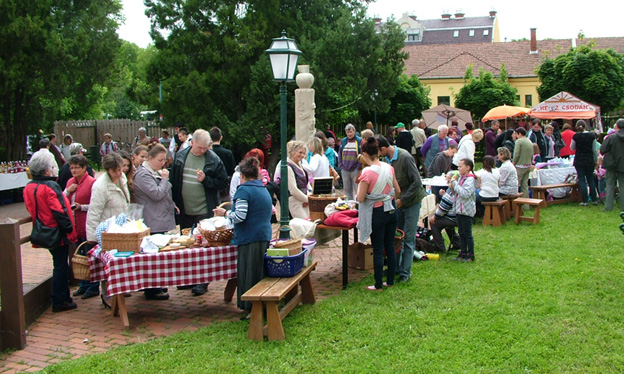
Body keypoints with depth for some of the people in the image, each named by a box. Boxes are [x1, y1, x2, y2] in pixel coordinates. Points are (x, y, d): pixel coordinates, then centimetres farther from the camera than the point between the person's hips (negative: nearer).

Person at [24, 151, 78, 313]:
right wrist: (69, 229, -16)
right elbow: (60, 211, -23)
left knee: (60, 265, 19)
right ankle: (59, 302, 7)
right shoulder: (50, 186, -20)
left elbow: (33, 211, 15)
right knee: (61, 266, 1)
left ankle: (63, 297, 28)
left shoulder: (29, 187, 5)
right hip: (57, 233, -8)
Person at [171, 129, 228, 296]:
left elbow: (223, 182, -5)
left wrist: (206, 180, -19)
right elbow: (173, 181, 11)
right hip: (185, 211, 5)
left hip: (205, 212, -5)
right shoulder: (180, 156, 4)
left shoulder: (213, 160, -7)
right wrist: (175, 203, 7)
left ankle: (203, 281, 8)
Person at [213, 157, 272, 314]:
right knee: (261, 273, 14)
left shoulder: (244, 190, -12)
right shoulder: (264, 189, 15)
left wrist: (225, 213, -1)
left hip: (250, 239, -8)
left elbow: (239, 216, -20)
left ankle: (252, 308, 4)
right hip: (265, 237, 8)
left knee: (249, 274, 0)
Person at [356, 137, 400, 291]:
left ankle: (378, 285, 12)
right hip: (391, 210, 6)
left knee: (378, 250, 4)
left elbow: (360, 198, -16)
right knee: (390, 247, 15)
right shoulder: (389, 168, -1)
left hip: (377, 213, -6)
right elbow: (397, 191, 7)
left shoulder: (367, 173, -20)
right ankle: (390, 281, 25)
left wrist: (360, 184, 0)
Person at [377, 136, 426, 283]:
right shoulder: (387, 159, 2)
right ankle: (395, 267, 26)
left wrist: (402, 200, -19)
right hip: (397, 202, 7)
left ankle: (405, 272, 8)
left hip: (411, 202, -7)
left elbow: (417, 182, -22)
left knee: (408, 239, 0)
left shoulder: (405, 157, -21)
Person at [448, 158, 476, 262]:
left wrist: (455, 183, -23)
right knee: (461, 233, 15)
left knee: (467, 234, 1)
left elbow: (465, 194, -29)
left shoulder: (470, 180, -16)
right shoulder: (461, 178, 10)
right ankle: (463, 253, 25)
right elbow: (456, 192, 18)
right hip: (459, 209, 8)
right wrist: (451, 187, -2)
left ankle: (471, 255, 11)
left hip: (466, 211, -8)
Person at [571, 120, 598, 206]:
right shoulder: (591, 135, -5)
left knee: (582, 180, 2)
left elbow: (572, 148, 3)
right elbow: (595, 149, 0)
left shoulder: (576, 136, -10)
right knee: (591, 179, 13)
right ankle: (594, 199, 15)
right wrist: (596, 160, 9)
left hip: (579, 161, -2)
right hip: (590, 160, 2)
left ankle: (584, 201, -1)